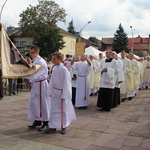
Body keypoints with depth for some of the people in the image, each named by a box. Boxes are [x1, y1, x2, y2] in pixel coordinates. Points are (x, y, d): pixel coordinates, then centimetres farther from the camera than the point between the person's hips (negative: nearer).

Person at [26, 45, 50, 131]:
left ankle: (45, 122, 12)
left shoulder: (40, 61, -17)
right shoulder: (35, 61, 12)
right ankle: (37, 121, 25)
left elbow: (35, 74, -24)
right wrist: (30, 82, 7)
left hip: (41, 84, -9)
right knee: (34, 103, 12)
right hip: (35, 84, 9)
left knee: (43, 103, 0)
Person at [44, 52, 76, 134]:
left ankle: (63, 127, 22)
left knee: (63, 110, 6)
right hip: (55, 92, 7)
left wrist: (64, 95, -17)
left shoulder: (64, 70, -18)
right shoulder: (54, 69, 4)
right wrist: (50, 92, 8)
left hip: (62, 92, -7)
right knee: (53, 109, 9)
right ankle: (52, 127, 18)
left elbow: (66, 83, -17)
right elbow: (52, 81, 10)